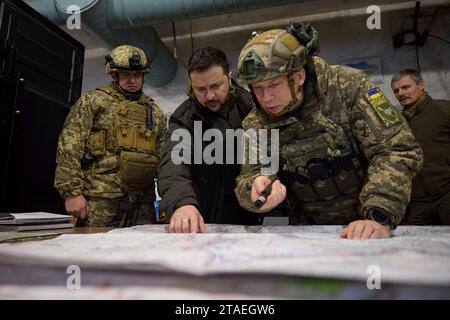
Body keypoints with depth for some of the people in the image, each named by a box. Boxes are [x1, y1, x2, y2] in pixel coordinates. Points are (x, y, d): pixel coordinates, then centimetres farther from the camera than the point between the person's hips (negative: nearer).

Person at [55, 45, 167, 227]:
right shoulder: (93, 101, 5)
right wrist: (72, 192, -11)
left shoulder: (155, 112, 17)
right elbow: (69, 149, -3)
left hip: (142, 203, 4)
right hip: (100, 200, -3)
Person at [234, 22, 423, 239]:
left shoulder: (347, 86, -11)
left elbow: (396, 151, -14)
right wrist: (256, 187, -24)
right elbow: (248, 177, -2)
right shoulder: (255, 125, -2)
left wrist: (380, 217, -25)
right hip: (309, 237, 3)